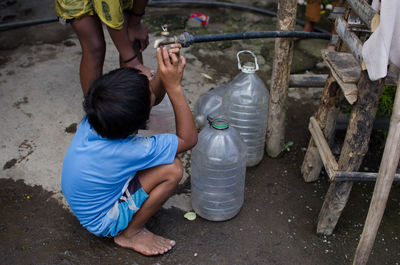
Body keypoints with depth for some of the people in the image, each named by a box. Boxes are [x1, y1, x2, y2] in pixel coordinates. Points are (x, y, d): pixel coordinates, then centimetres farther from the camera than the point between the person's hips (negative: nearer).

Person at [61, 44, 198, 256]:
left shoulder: (92, 119, -21)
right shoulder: (130, 152, -39)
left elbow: (152, 96, -6)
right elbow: (188, 139, -25)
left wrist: (163, 73, -26)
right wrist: (174, 87, -31)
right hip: (102, 221, -7)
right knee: (171, 169, -22)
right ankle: (130, 234, 0)